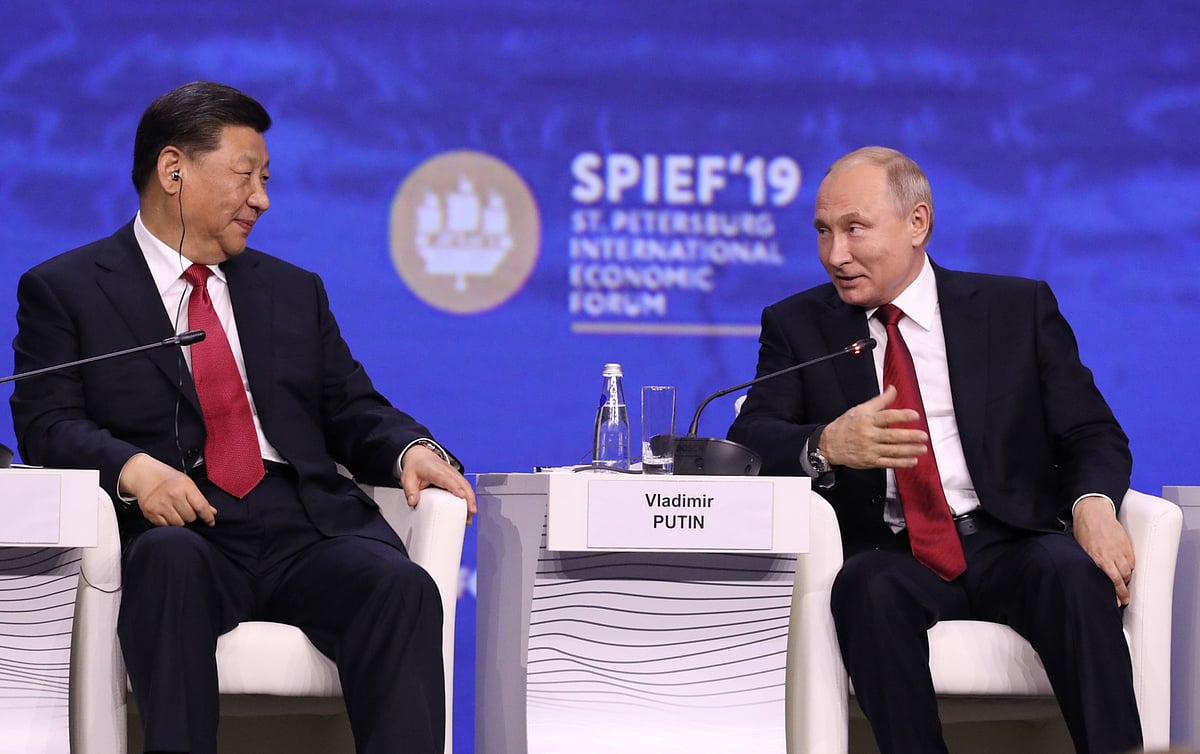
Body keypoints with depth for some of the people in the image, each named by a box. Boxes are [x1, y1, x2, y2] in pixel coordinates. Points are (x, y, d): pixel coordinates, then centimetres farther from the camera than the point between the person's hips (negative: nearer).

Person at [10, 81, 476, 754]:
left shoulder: (294, 291, 28)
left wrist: (412, 449, -1)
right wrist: (132, 468, -20)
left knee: (402, 587, -29)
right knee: (171, 561, -39)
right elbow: (48, 425, 2)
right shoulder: (63, 290, 14)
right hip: (179, 529, -3)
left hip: (309, 530, 3)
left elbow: (354, 412, 23)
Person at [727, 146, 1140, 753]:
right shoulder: (797, 326, 13)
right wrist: (826, 446, -23)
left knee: (1072, 571, -33)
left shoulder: (1019, 309, 12)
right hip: (889, 558, 0)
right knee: (870, 589, -35)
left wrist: (1092, 503, -15)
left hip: (1010, 546, 0)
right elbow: (749, 443, 0)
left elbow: (1093, 435, 9)